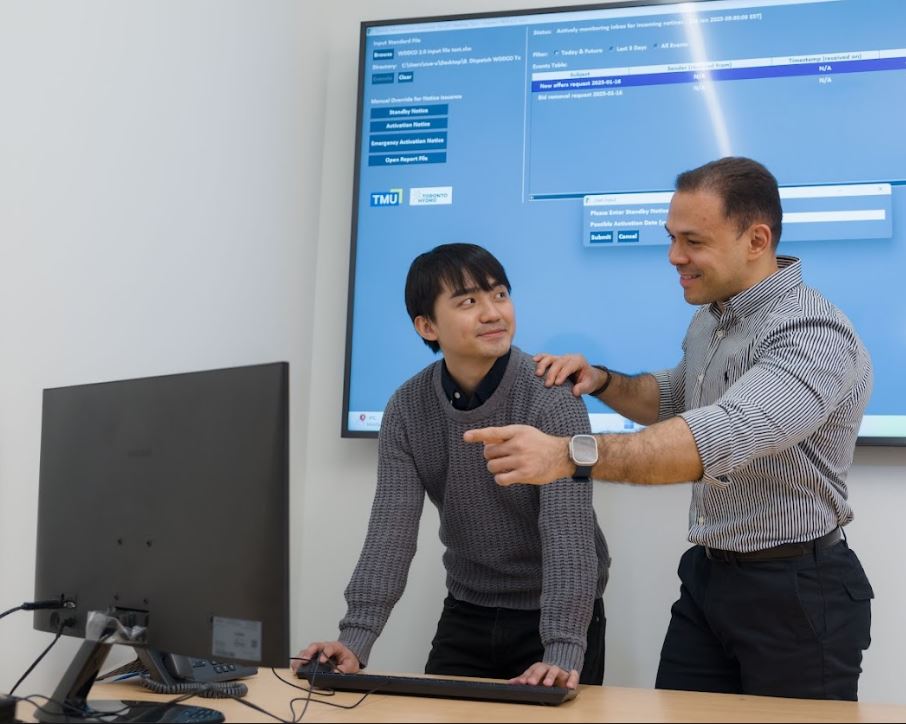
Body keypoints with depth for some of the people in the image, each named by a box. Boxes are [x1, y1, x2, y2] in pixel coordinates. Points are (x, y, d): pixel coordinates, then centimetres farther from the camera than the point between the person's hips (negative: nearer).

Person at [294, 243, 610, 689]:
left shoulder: (552, 399, -21)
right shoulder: (406, 410, -7)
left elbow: (568, 531, -29)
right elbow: (391, 530, -13)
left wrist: (563, 652, -41)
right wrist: (355, 640, -25)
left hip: (554, 615, -3)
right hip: (466, 611, 4)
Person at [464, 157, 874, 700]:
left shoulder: (815, 334, -23)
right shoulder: (708, 319, 7)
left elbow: (724, 436, -39)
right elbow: (674, 400, 26)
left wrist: (571, 455, -49)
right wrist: (601, 382, 5)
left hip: (796, 593, -8)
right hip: (707, 576, 8)